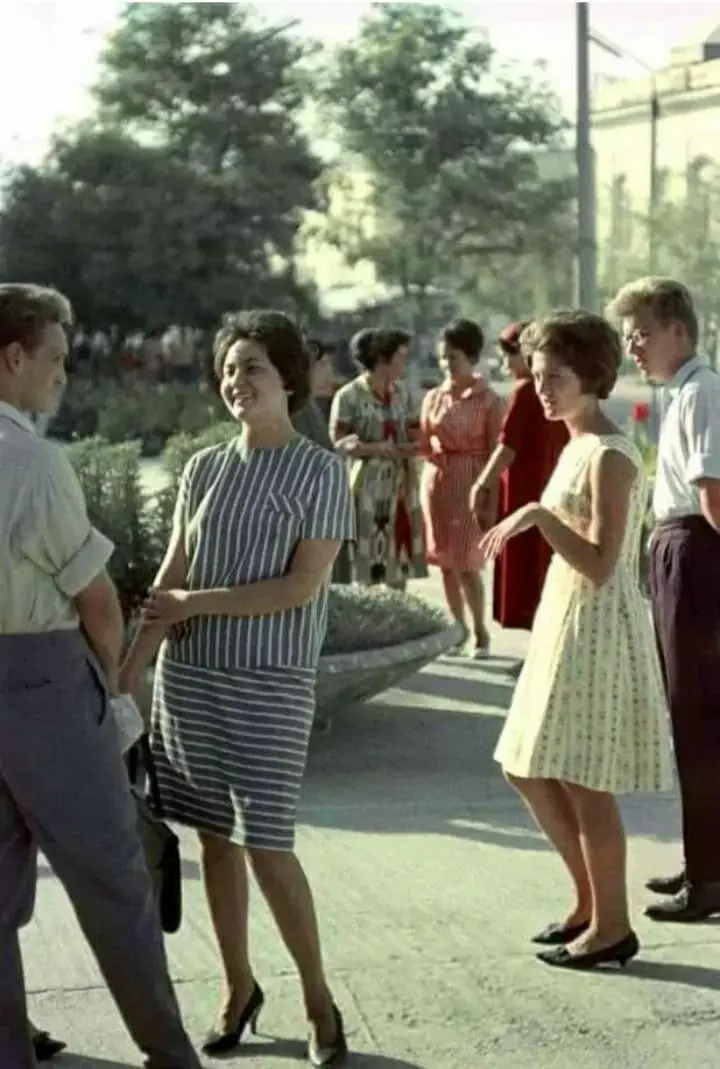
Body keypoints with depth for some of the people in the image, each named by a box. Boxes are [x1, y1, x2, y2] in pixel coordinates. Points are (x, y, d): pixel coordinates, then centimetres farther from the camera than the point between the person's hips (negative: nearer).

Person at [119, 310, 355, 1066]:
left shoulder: (319, 472, -5)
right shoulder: (203, 469, 8)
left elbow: (300, 587, -11)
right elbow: (168, 581, 5)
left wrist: (198, 602, -10)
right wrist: (126, 677, -3)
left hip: (270, 685, -4)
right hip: (189, 677, 4)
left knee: (266, 846, -5)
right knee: (214, 837, 9)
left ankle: (319, 1002, 12)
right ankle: (238, 989, 25)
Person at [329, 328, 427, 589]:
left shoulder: (402, 392, 9)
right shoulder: (349, 395, -9)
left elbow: (416, 434, 13)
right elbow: (338, 441, -12)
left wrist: (413, 446, -11)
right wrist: (374, 448, -25)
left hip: (401, 485, 5)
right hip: (367, 486, -5)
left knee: (399, 553, 6)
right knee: (367, 560, -6)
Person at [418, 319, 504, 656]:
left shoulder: (489, 400, -6)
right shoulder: (433, 397, 7)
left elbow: (496, 452, -7)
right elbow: (424, 446, 10)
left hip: (470, 485, -5)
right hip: (436, 482, 5)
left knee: (467, 563, -8)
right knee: (445, 561, 7)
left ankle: (480, 631, 7)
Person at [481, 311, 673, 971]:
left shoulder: (610, 456, -17)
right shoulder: (577, 448, 12)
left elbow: (600, 565, -23)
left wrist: (538, 515, -26)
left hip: (597, 630, -10)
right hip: (564, 624, 10)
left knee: (584, 781, -2)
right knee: (529, 770, 14)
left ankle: (611, 926, 12)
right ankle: (591, 902, 26)